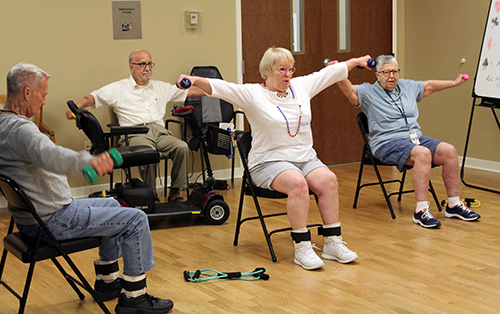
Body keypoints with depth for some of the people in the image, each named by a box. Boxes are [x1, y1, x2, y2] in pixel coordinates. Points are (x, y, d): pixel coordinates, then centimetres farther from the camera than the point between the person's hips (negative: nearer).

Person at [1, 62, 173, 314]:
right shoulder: (20, 129, -25)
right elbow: (49, 156, -48)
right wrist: (88, 160, -63)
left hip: (30, 218, 11)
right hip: (53, 222, -11)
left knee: (111, 205, 28)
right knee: (136, 219, -7)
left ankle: (107, 279, 33)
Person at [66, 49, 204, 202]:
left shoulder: (161, 87, 26)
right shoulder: (118, 88, 14)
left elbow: (189, 91, 28)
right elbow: (94, 97, 8)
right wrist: (77, 107, -12)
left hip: (160, 131, 4)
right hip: (135, 134, -4)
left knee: (182, 147, -27)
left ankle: (175, 191, -16)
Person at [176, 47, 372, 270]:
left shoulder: (301, 86, 14)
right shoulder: (252, 94, -3)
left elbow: (330, 73, 25)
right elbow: (221, 88, -16)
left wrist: (357, 61, 33)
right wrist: (196, 81, -33)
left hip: (305, 158, 5)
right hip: (269, 161, -5)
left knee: (328, 179, -23)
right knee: (297, 182, -34)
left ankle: (332, 243, -13)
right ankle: (302, 248, -24)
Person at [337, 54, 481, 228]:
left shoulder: (408, 86, 19)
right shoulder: (368, 92, 1)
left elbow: (429, 86, 34)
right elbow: (349, 89, -14)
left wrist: (455, 82, 42)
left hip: (416, 138, 7)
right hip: (387, 143, -7)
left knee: (449, 150, -16)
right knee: (422, 153, -34)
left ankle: (454, 205, -6)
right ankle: (421, 211, -33)